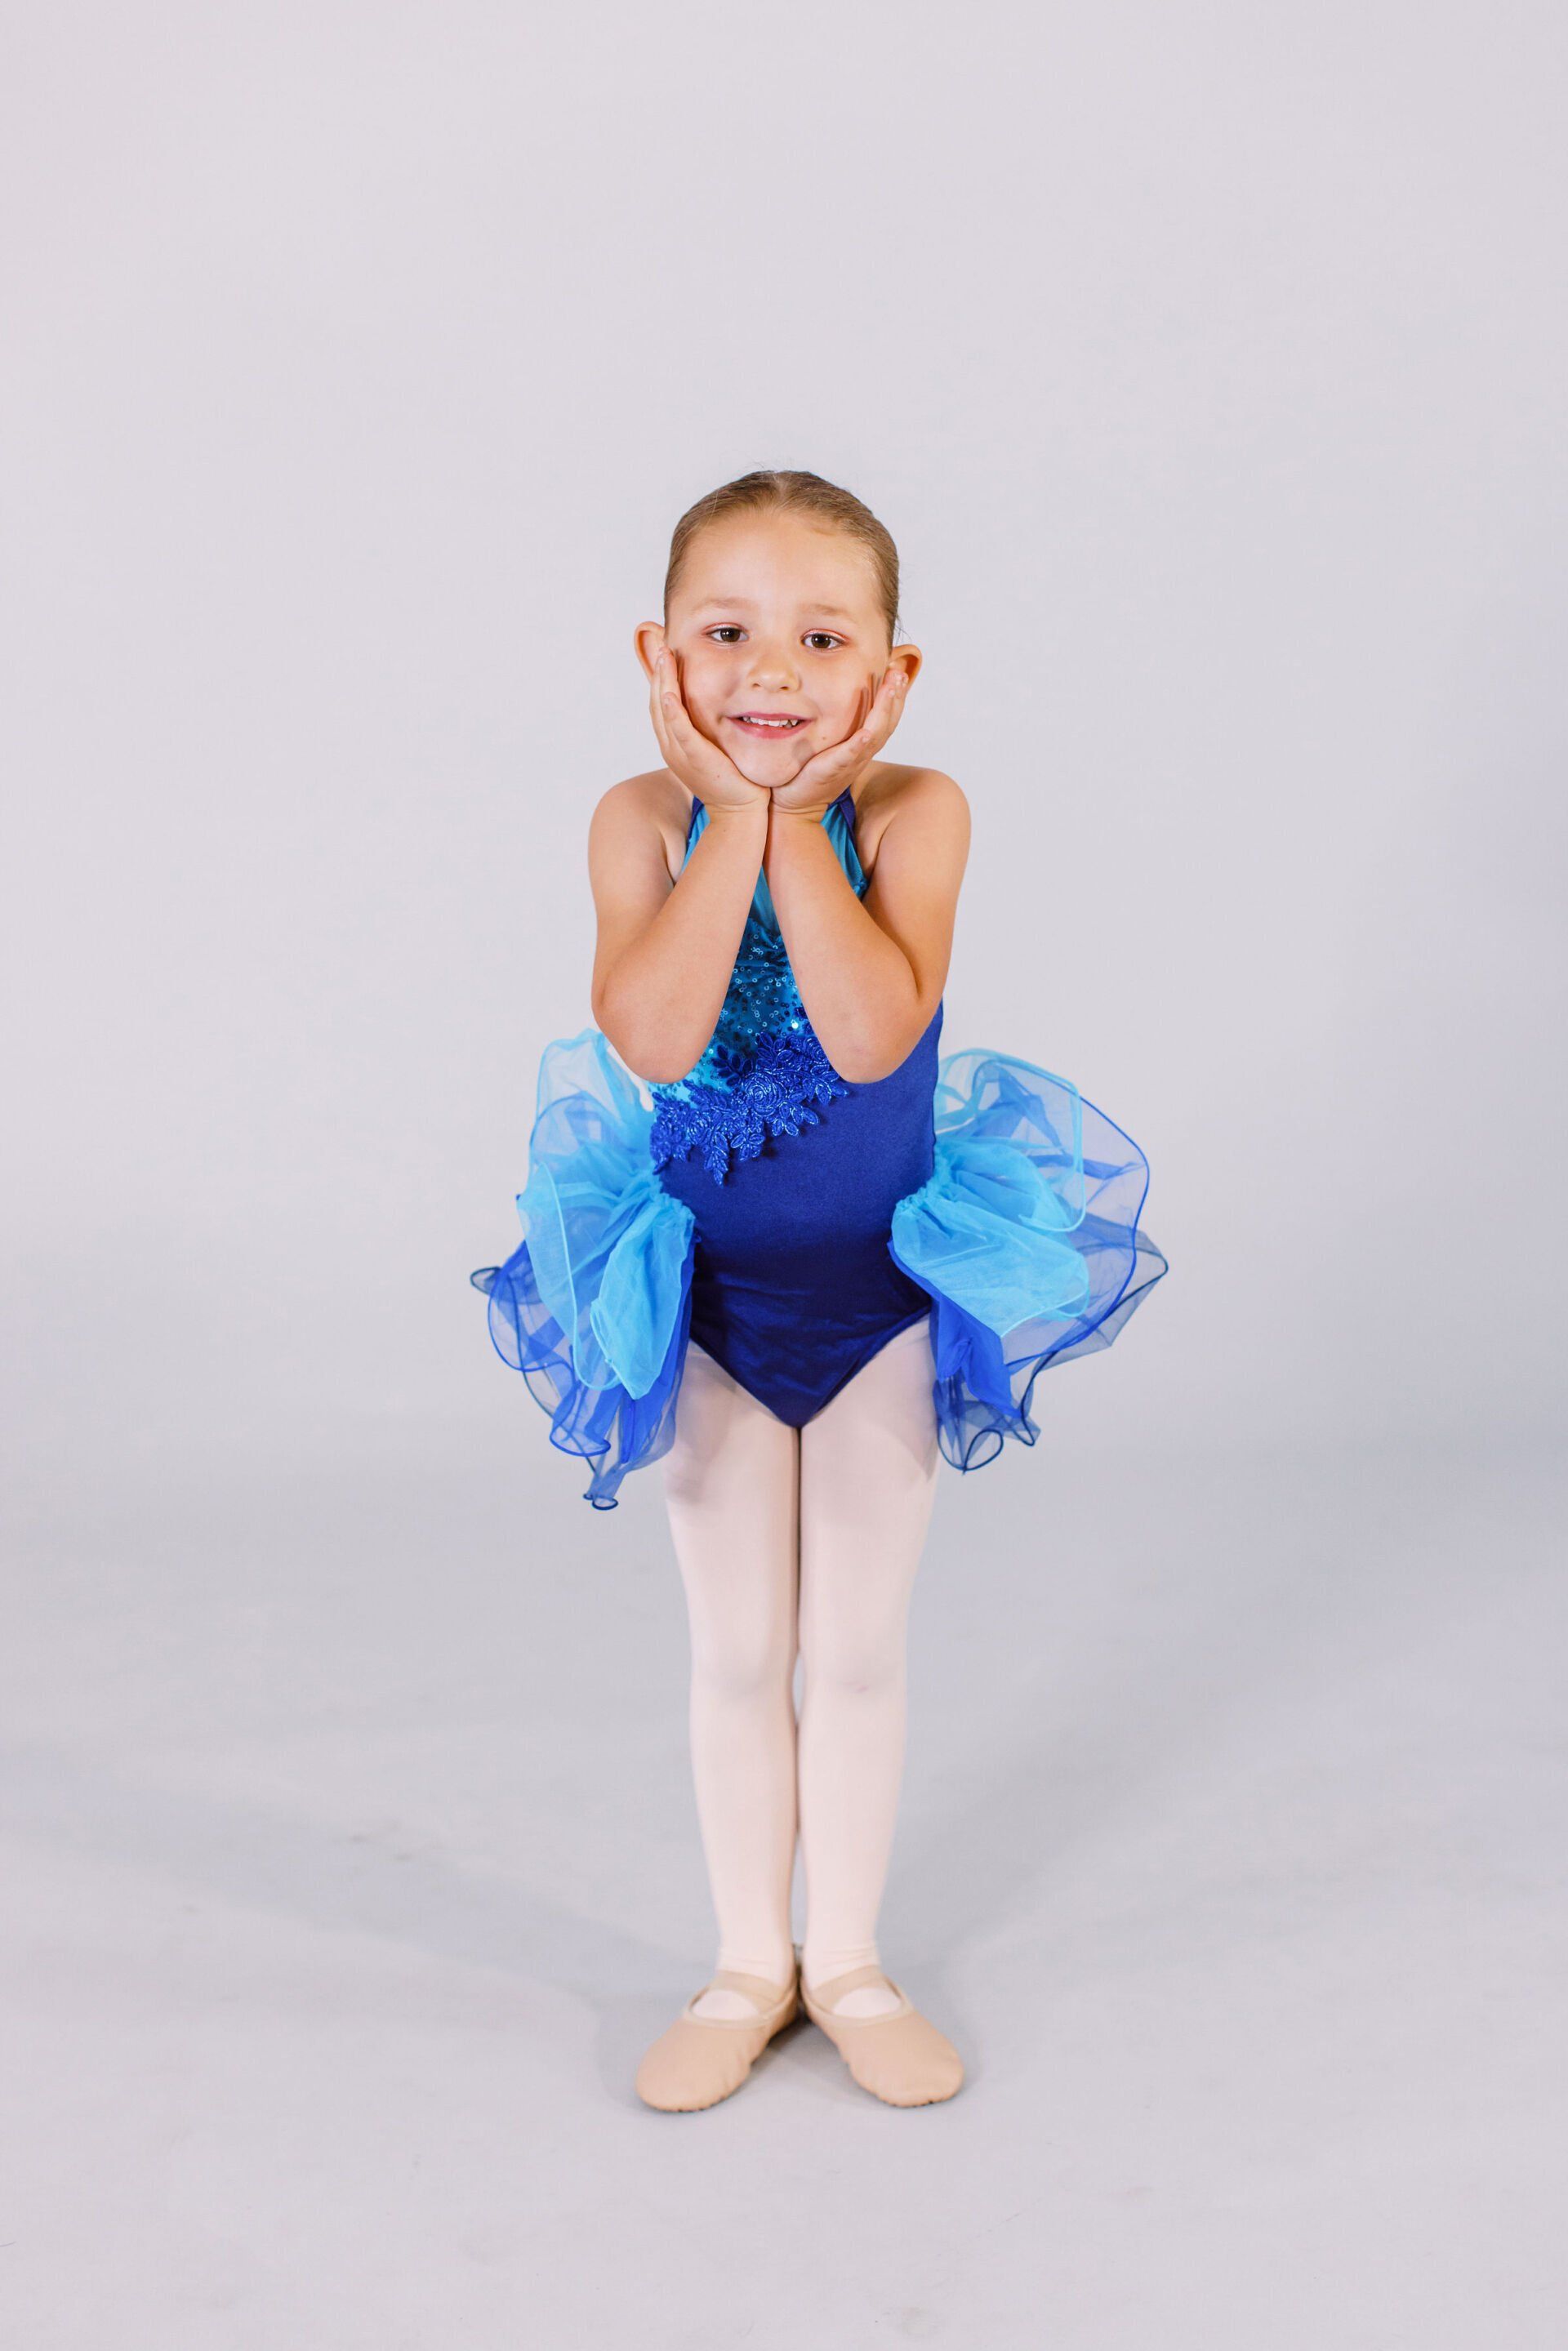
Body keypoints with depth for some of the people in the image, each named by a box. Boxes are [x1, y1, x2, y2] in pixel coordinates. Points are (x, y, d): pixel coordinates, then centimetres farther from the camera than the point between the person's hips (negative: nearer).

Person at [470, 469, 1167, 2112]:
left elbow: (872, 1035, -32)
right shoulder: (643, 820, -14)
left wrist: (799, 815, -27)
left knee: (857, 1648, 12)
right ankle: (749, 1966, 32)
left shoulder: (913, 813, -16)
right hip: (705, 1291, 1)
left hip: (887, 1283, 0)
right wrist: (737, 809, -27)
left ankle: (847, 1961, 32)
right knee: (736, 1654, 13)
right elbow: (651, 1039, -31)